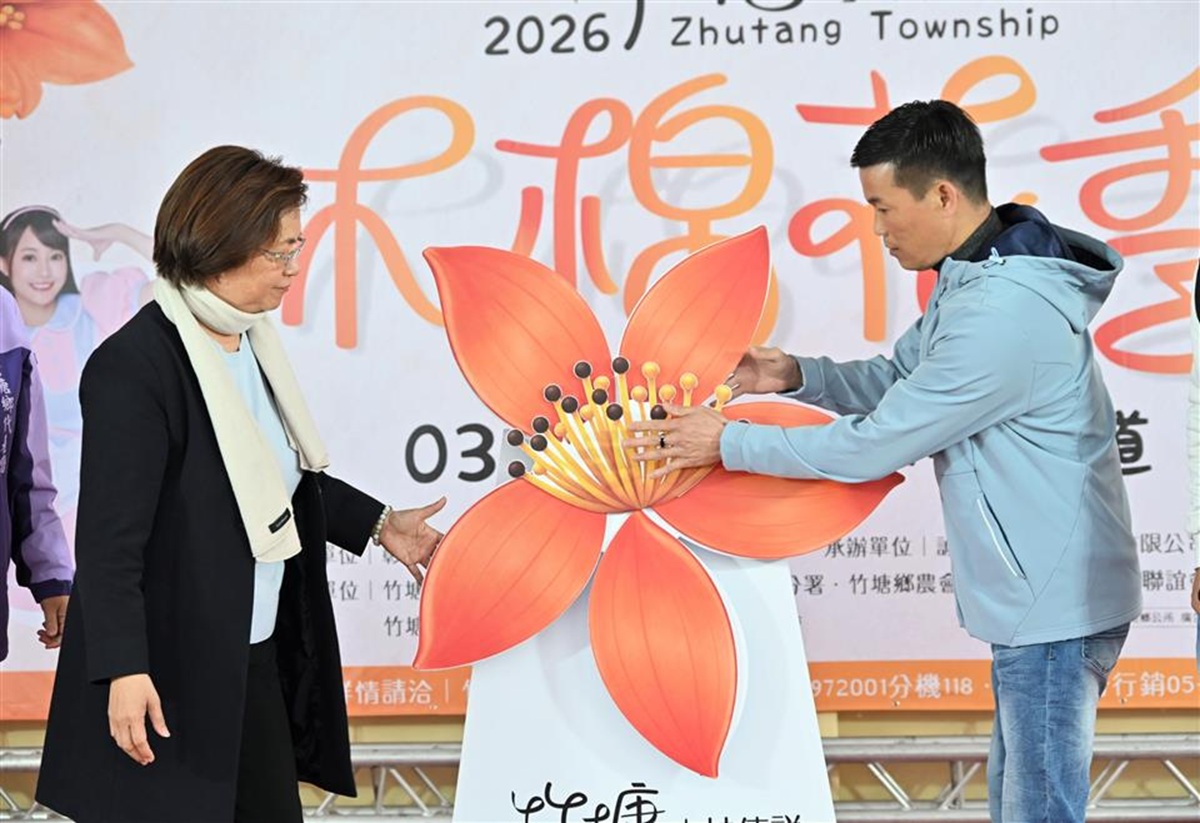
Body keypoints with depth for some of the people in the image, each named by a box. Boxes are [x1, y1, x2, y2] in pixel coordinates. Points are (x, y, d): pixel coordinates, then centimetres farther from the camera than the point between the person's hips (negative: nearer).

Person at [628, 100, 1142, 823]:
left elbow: (873, 447, -20)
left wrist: (730, 443, -10)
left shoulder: (1002, 314, -26)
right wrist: (797, 376, 2)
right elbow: (900, 380, 18)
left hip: (1056, 604, -10)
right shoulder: (977, 277, 8)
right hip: (1038, 597, 10)